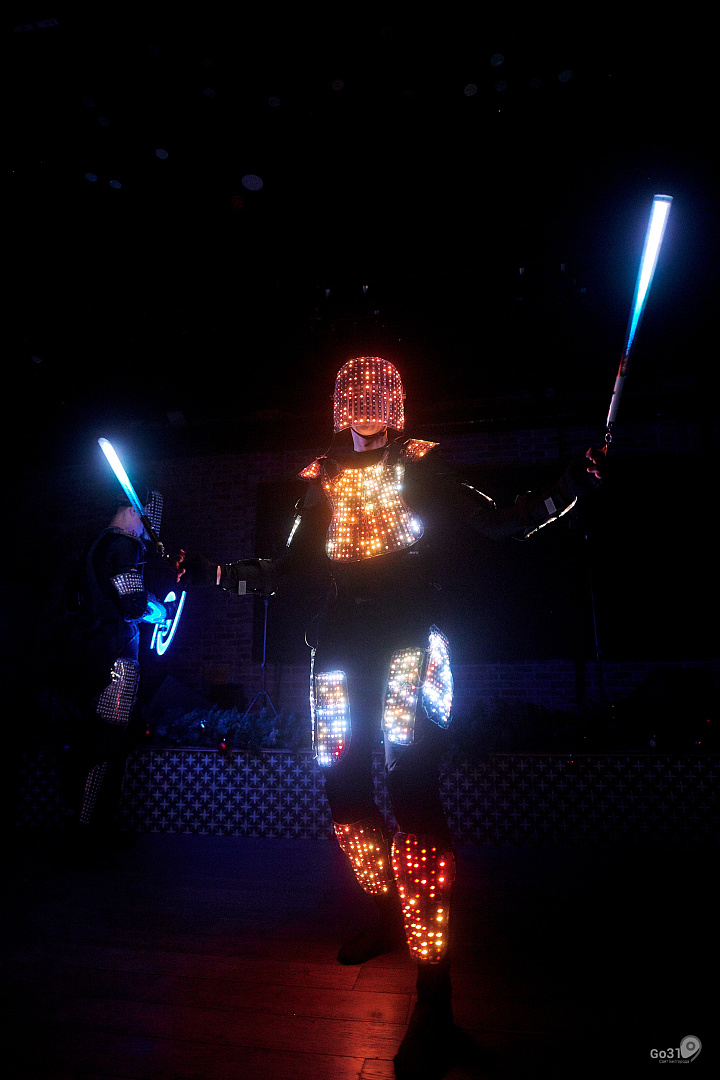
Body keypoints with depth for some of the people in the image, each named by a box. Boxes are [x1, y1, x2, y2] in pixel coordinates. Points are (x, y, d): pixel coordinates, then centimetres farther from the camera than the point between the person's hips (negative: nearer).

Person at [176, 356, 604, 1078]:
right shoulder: (321, 479, 18)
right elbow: (287, 568, 19)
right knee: (345, 788, 5)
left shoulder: (423, 465, 12)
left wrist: (571, 485, -4)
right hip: (343, 640, 4)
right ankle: (390, 914, 31)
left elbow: (500, 524, 8)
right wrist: (207, 572, 14)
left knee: (412, 786, -17)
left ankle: (434, 991, -7)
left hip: (411, 634, -3)